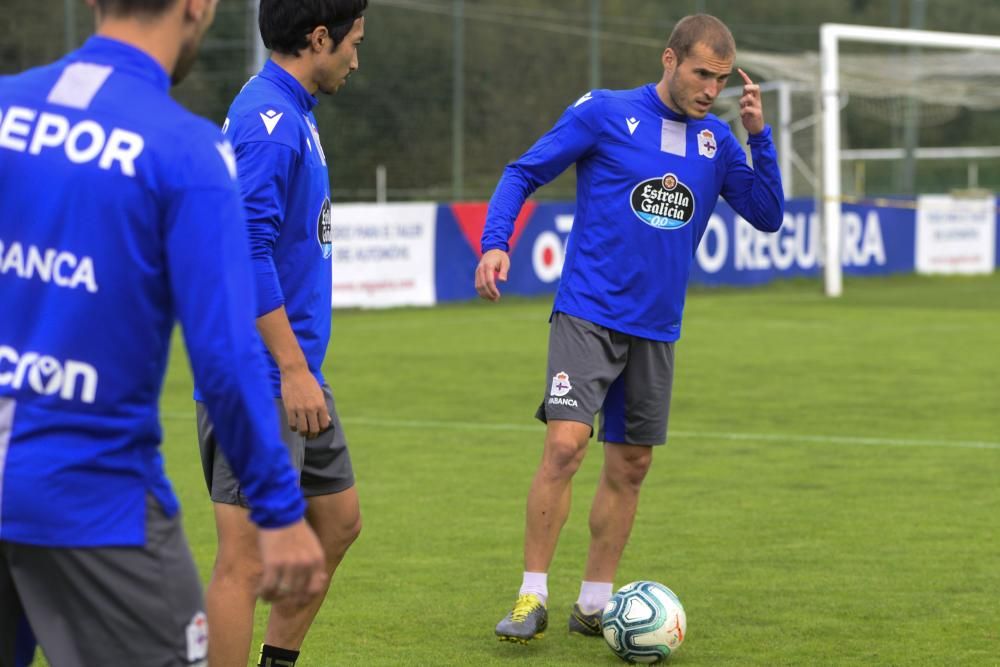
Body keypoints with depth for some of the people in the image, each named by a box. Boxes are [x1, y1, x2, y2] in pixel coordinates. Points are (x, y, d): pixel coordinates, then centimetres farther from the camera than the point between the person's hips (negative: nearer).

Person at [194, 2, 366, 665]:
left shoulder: (293, 115, 15)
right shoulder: (269, 121, -17)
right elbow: (247, 254, -24)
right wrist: (293, 368, -24)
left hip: (299, 374, 11)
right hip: (263, 380, -11)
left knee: (339, 522, 18)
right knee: (248, 554, -8)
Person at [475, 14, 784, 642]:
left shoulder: (718, 141, 7)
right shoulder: (604, 113, -5)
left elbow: (768, 216, 6)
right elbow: (524, 172, -1)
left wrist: (760, 136, -7)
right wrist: (495, 244, -15)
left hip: (656, 330, 5)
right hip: (588, 314, -5)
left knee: (631, 466, 8)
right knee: (565, 444, -18)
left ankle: (594, 603, 19)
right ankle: (532, 599, -9)